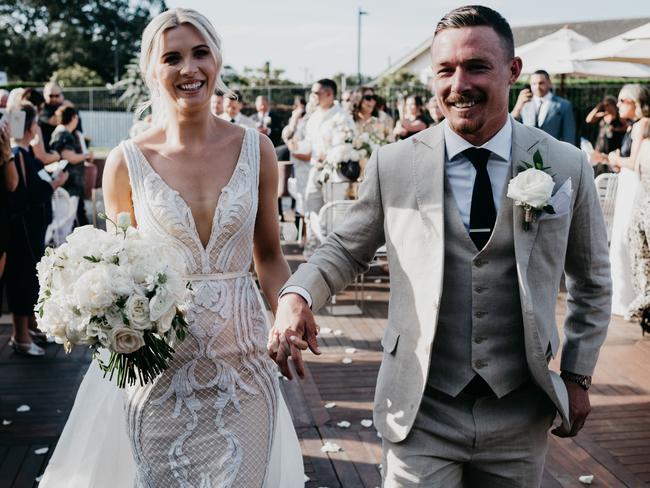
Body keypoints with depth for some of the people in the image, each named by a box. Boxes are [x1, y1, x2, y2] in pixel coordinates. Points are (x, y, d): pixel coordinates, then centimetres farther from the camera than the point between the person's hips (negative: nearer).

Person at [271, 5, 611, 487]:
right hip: (422, 413, -1)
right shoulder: (393, 164, -5)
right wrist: (297, 296, -14)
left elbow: (592, 281, 9)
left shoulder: (568, 166, -3)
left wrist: (578, 375, 7)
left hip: (521, 418, 2)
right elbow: (345, 249, 5)